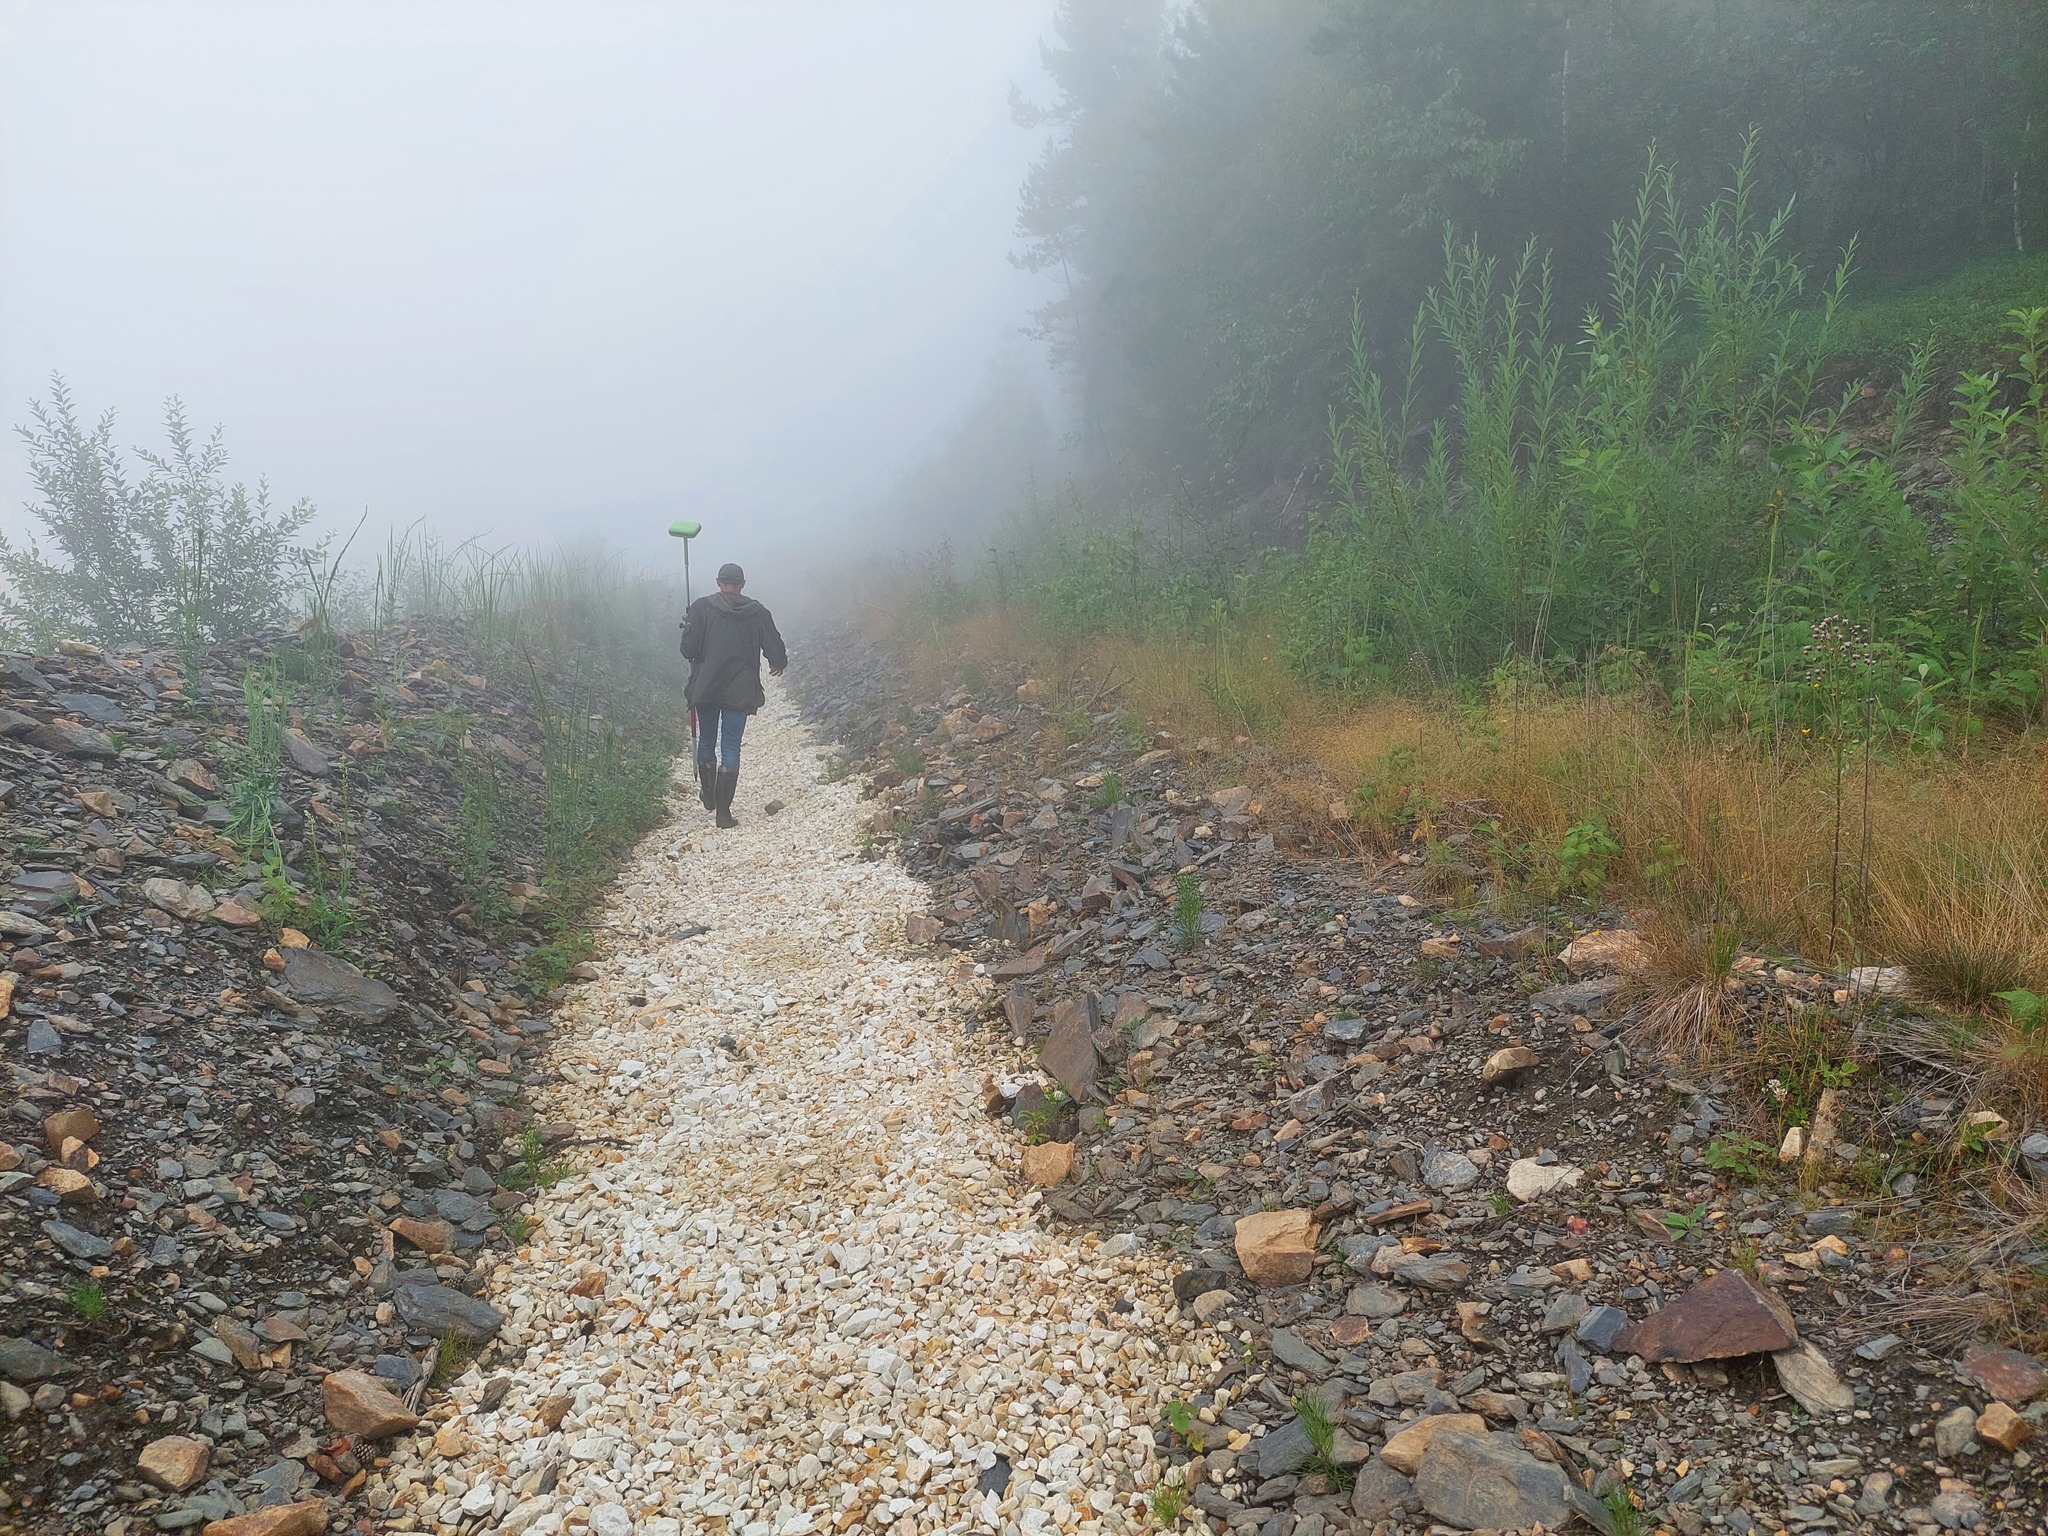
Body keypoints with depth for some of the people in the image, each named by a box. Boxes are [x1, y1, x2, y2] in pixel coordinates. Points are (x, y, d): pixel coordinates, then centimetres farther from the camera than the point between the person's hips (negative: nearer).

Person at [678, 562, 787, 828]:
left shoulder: (701, 608, -6)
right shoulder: (758, 613, -3)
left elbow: (688, 649, -11)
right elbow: (775, 651, -1)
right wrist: (779, 664, 22)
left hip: (705, 687, 0)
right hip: (739, 691, 0)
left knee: (706, 740, 21)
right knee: (730, 748, 3)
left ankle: (708, 795, 36)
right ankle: (724, 811, 0)